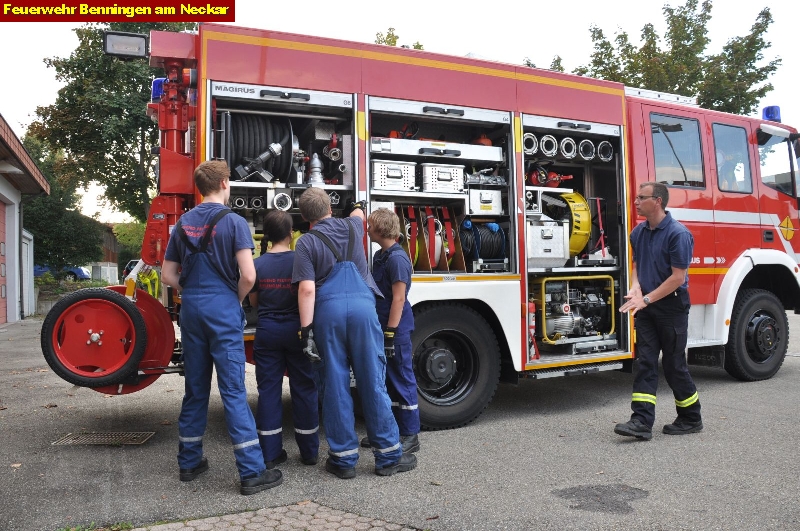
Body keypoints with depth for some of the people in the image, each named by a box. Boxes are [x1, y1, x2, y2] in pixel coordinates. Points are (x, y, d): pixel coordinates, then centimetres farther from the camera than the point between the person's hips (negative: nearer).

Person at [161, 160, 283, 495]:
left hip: (191, 311, 6)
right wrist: (237, 299, 1)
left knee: (195, 388, 14)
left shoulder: (183, 223, 10)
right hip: (223, 310, -5)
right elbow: (248, 275, -16)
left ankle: (189, 462, 24)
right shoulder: (234, 222, -7)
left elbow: (168, 275, 12)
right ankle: (252, 472, -2)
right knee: (233, 391, -5)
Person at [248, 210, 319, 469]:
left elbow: (254, 302, 7)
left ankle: (270, 453, 12)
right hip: (295, 329, -2)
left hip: (267, 331, 2)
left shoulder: (258, 264, -3)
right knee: (304, 389, 8)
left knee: (269, 390, 8)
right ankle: (309, 451, 15)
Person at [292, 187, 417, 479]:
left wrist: (306, 330, -7)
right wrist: (358, 208, 63)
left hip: (328, 312, -2)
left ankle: (343, 458, 14)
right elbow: (358, 215, 41)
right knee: (373, 382, 6)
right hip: (362, 307, 2)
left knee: (335, 385, 6)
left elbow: (307, 290, -8)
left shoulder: (306, 242, 3)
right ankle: (388, 454, 14)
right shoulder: (352, 226, 14)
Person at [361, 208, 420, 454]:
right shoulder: (380, 255, 12)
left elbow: (399, 298, -19)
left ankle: (410, 435, 10)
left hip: (396, 330, -9)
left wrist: (390, 333, -20)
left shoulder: (397, 258, -16)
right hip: (382, 326, 9)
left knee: (402, 379, 0)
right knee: (385, 380, 16)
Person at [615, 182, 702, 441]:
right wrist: (635, 287, -3)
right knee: (645, 363, 0)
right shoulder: (638, 232, 7)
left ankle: (691, 419, 23)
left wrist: (647, 299, -20)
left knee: (674, 364, 4)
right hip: (646, 308, 6)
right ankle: (642, 422, -2)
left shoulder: (678, 233, -15)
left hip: (672, 306, -6)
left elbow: (678, 277, -17)